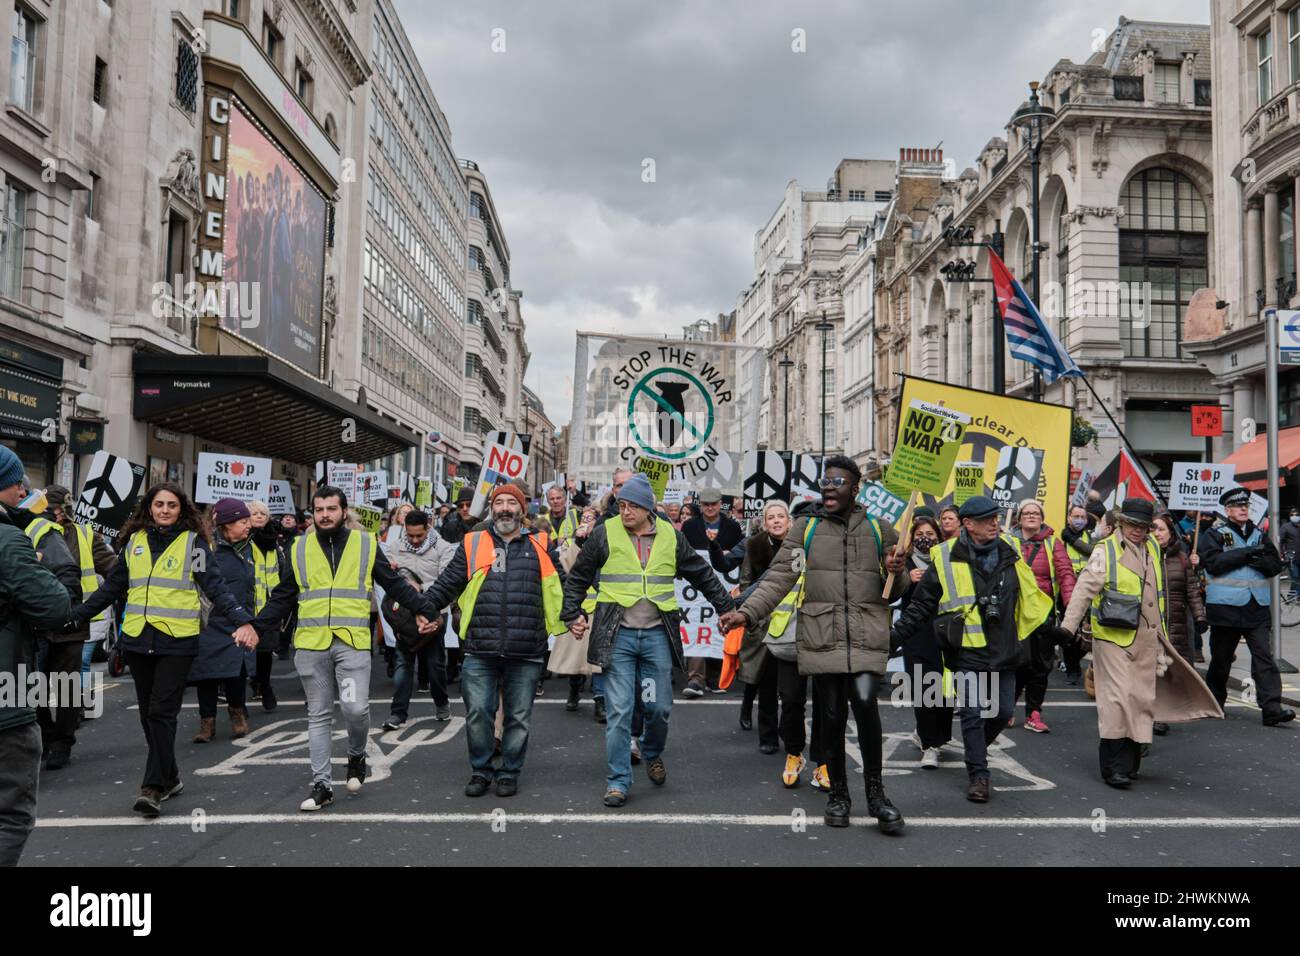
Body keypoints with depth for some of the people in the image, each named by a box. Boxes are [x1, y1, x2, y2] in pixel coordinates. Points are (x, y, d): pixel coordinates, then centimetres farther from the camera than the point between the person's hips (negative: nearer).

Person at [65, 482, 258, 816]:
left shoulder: (193, 542, -2)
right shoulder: (134, 541, 10)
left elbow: (216, 587, -10)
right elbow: (111, 587, 15)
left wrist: (241, 621, -24)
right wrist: (75, 617, 9)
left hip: (177, 641, -5)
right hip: (138, 639, 5)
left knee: (162, 713, -8)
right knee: (148, 713, 11)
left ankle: (154, 787, -4)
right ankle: (170, 777, 25)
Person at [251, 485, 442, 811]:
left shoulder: (366, 544, 4)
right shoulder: (299, 548, 9)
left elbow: (395, 584, 8)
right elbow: (283, 597, 15)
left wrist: (424, 609, 0)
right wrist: (256, 626, 8)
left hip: (353, 642, -2)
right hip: (310, 645, 2)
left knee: (355, 708, -14)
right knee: (319, 715, 8)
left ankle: (356, 757, 17)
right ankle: (321, 785, 17)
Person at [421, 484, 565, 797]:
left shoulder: (541, 546, 9)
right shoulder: (473, 544, 9)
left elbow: (563, 586, 13)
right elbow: (447, 584, 10)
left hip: (526, 653, 0)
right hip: (480, 652, 0)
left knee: (519, 717, 8)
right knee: (478, 712, 1)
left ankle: (509, 772, 24)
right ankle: (481, 770, 21)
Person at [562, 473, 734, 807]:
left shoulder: (671, 536, 5)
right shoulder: (605, 533, -1)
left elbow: (703, 575, 15)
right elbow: (577, 578, 9)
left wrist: (726, 608, 16)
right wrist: (572, 614, 2)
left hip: (657, 634, 2)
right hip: (618, 635, -2)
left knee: (660, 707, 8)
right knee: (618, 711, -4)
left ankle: (652, 754, 38)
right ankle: (618, 782, 6)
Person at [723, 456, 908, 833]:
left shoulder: (879, 529, 10)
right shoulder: (806, 528, 9)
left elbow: (895, 592, 17)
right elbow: (779, 577, 3)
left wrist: (897, 574, -6)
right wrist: (747, 612, -10)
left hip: (867, 636, -1)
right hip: (822, 636, 1)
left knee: (865, 703, -18)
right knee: (831, 716, 5)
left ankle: (875, 792, 1)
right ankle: (838, 793, 25)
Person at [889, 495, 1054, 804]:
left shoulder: (1008, 553, 5)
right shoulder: (947, 559, -7)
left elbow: (1030, 596, 18)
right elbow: (921, 605, -1)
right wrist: (897, 636, -6)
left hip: (1004, 652, 4)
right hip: (967, 654, -4)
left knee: (1003, 712, 9)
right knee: (973, 714, -2)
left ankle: (976, 750, 36)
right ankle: (978, 774, 12)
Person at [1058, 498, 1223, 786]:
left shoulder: (1154, 549, 13)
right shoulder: (1106, 550, -7)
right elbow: (1085, 588, -11)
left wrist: (1160, 632, 25)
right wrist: (1068, 625, -17)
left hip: (1147, 640, 6)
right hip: (1113, 638, -6)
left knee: (1142, 698, 10)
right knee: (1117, 698, -10)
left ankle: (1131, 762, 23)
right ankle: (1113, 767, -2)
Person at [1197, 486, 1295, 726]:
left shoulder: (1259, 536, 14)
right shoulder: (1214, 536, 1)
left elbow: (1276, 565, 5)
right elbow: (1214, 563, -16)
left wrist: (1255, 560, -12)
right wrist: (1248, 552, -13)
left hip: (1257, 607, 3)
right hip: (1226, 606, -3)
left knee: (1264, 657, -7)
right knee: (1221, 658, 8)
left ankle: (1272, 708, -10)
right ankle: (1213, 704, 24)